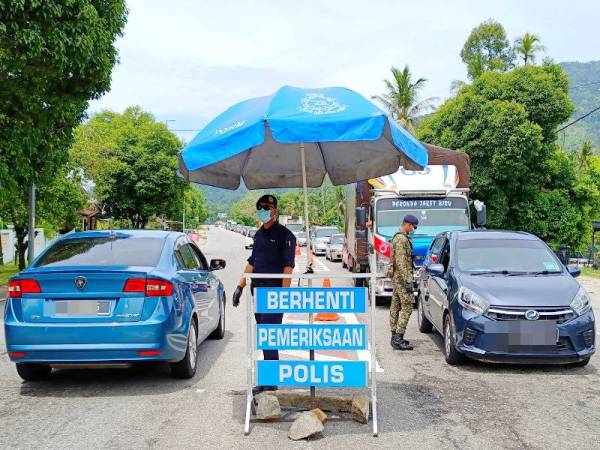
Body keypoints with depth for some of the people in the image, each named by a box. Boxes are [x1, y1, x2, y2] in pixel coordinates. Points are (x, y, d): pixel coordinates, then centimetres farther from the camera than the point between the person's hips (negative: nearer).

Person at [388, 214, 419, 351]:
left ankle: (395, 337, 19)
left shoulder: (398, 237, 17)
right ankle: (398, 340, -14)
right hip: (402, 277, -11)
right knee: (407, 307, -11)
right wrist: (407, 281, -23)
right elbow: (400, 262, -23)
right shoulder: (402, 239, -17)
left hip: (397, 277, 11)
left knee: (396, 306, 13)